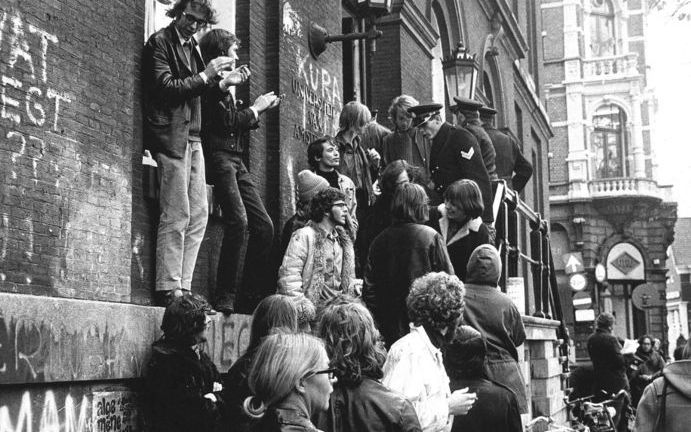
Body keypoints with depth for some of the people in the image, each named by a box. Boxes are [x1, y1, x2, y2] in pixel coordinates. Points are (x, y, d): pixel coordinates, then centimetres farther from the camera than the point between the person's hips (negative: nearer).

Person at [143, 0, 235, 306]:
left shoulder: (191, 46, 20)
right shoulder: (159, 43, -4)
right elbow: (165, 86, -13)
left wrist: (221, 82, 7)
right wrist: (205, 77, -13)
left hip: (192, 137, 9)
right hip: (171, 134, -8)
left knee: (199, 215, 5)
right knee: (177, 215, -11)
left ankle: (183, 286, 8)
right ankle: (167, 289, -6)